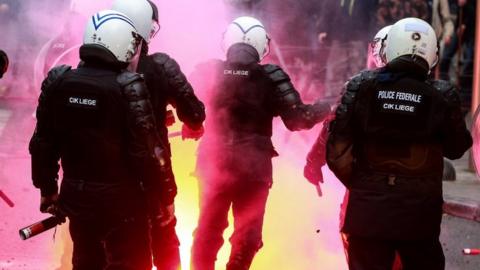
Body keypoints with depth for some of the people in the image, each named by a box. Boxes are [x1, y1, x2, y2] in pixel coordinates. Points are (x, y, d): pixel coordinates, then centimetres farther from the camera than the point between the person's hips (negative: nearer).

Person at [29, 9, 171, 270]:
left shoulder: (58, 82, -3)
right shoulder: (128, 87, -18)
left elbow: (43, 143, 4)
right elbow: (145, 151, -18)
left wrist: (47, 188, 16)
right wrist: (162, 195, -6)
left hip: (76, 195, 5)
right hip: (120, 199, -5)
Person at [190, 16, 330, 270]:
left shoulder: (207, 72, -4)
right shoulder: (270, 77, -12)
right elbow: (297, 119, -12)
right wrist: (326, 108, 4)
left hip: (213, 165, 3)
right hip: (253, 168, -2)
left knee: (208, 231, 17)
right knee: (247, 235, 12)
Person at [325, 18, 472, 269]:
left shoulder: (361, 86, -6)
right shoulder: (442, 96, -8)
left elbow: (337, 146, -6)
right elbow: (456, 149, 5)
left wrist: (355, 181, 9)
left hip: (367, 209, 0)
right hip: (419, 213, 0)